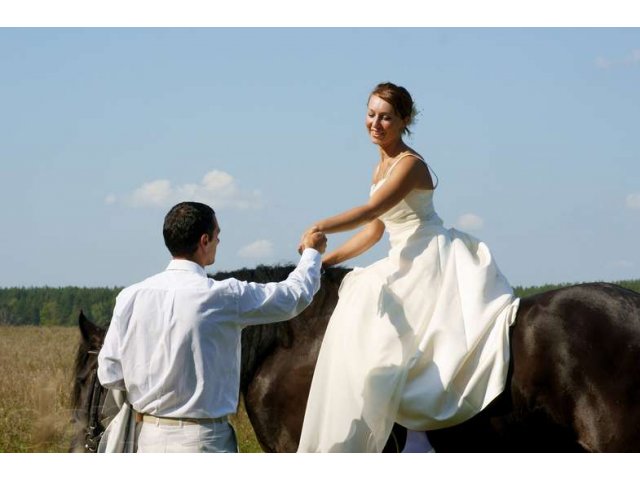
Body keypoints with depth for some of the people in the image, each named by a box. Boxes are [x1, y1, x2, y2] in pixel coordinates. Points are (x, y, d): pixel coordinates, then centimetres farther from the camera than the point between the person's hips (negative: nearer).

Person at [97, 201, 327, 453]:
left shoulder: (131, 297, -1)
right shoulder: (224, 296, -12)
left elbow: (109, 373, 1)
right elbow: (294, 295, 2)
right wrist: (312, 252, 21)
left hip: (149, 438, 5)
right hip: (202, 441, -5)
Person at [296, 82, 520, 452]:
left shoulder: (410, 164, -12)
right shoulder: (382, 168, 16)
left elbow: (371, 210, -24)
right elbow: (374, 231, 18)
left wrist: (320, 228, -32)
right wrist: (324, 261, 15)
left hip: (432, 259, -10)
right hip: (407, 264, 10)